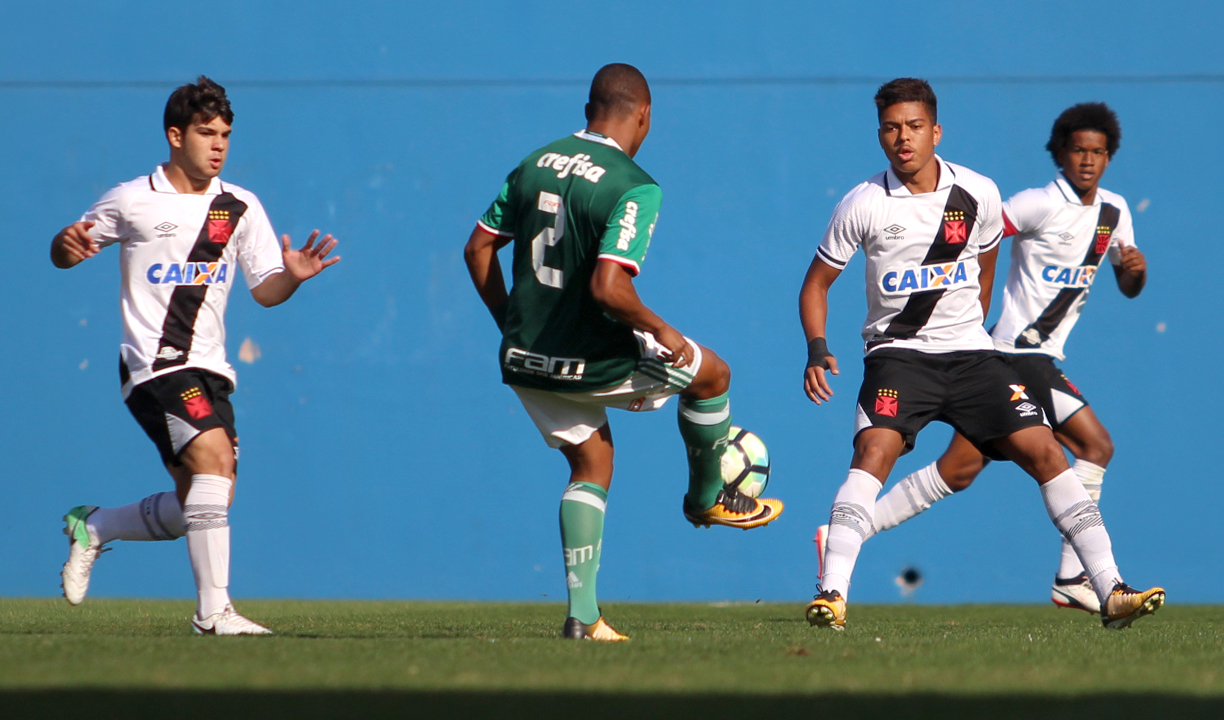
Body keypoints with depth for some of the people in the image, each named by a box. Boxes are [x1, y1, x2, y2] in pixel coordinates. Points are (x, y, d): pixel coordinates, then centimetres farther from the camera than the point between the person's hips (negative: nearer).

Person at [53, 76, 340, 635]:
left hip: (208, 368, 6)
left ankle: (92, 527, 31)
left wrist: (293, 276, -11)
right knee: (215, 458, -26)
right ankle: (213, 609, -27)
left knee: (191, 511, 5)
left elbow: (265, 291, 11)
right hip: (154, 364, -6)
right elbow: (65, 253, 12)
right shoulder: (131, 201, 1)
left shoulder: (241, 207, 9)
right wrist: (67, 246, -12)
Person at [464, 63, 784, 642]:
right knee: (710, 374, 19)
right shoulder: (634, 188, -18)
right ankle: (706, 498, 39)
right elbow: (608, 288, -29)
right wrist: (663, 333, -12)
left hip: (525, 358, 6)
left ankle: (582, 613, 13)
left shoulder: (536, 165, 4)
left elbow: (478, 249, 9)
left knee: (592, 465, 22)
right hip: (593, 364, -6)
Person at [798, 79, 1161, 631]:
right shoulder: (863, 205, -5)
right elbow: (816, 282, 4)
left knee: (1044, 452, -9)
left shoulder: (978, 195, 1)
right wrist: (817, 350, -11)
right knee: (874, 451, -28)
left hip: (970, 355, 2)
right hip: (897, 353, -2)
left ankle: (1111, 590, -7)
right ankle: (832, 594, -31)